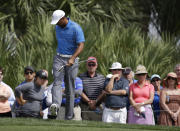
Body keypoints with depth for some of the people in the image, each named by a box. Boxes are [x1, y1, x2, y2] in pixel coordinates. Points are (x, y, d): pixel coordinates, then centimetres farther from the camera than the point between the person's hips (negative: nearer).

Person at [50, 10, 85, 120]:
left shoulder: (76, 28, -13)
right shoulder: (58, 27, 7)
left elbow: (81, 46, -20)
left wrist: (72, 58, -32)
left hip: (72, 60, -4)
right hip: (59, 58, 4)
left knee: (70, 88, -1)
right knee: (57, 82, -20)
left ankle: (69, 117, 4)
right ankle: (55, 105, -42)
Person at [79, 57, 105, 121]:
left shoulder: (101, 77, 11)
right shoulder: (81, 77, 6)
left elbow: (103, 92, 4)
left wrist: (95, 101, -9)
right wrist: (89, 101, -10)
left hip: (98, 106, 1)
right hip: (85, 106, -1)